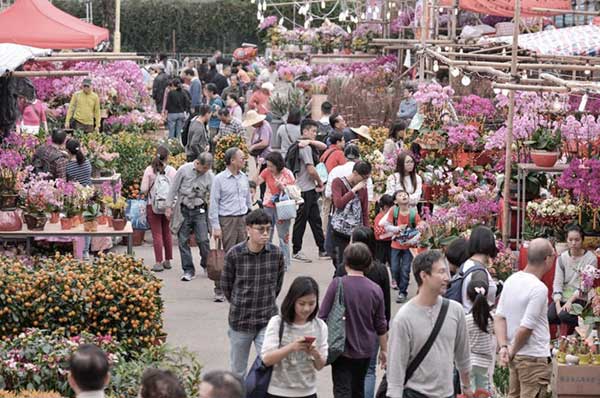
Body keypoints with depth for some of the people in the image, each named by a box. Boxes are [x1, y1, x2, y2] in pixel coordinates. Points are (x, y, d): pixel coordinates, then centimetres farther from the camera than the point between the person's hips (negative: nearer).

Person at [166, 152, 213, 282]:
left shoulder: (209, 176, -2)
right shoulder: (184, 170, -6)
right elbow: (173, 189, 0)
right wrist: (169, 207, -1)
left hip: (199, 210, 0)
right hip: (183, 210, 0)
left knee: (203, 240, -6)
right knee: (183, 241, 1)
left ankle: (207, 265, 15)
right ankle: (188, 270, 9)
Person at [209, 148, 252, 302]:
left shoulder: (244, 178, 11)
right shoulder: (219, 179, -6)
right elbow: (213, 204, -6)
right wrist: (216, 227, -11)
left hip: (243, 220, 6)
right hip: (227, 220, -6)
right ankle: (220, 291, 0)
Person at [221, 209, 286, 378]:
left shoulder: (276, 254, -7)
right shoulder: (234, 254, -13)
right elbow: (226, 286, 2)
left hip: (268, 321, 0)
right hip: (240, 321, 0)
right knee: (238, 372, 13)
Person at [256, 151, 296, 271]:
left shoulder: (287, 174, -8)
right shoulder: (267, 172, 0)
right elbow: (255, 183, -10)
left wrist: (282, 186, -21)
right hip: (268, 207, 4)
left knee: (283, 236, 1)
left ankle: (285, 263, 10)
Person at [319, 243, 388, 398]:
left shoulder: (337, 284, -14)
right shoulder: (375, 289, -5)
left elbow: (323, 317, -11)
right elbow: (381, 325, 2)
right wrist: (384, 350, 15)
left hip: (342, 349, -4)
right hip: (365, 350, 4)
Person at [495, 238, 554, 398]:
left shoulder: (511, 280, 5)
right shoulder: (539, 289, -20)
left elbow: (499, 318, 4)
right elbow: (525, 328, -21)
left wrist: (504, 347, -3)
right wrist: (513, 351, -7)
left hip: (515, 356, 8)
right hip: (534, 358, -8)